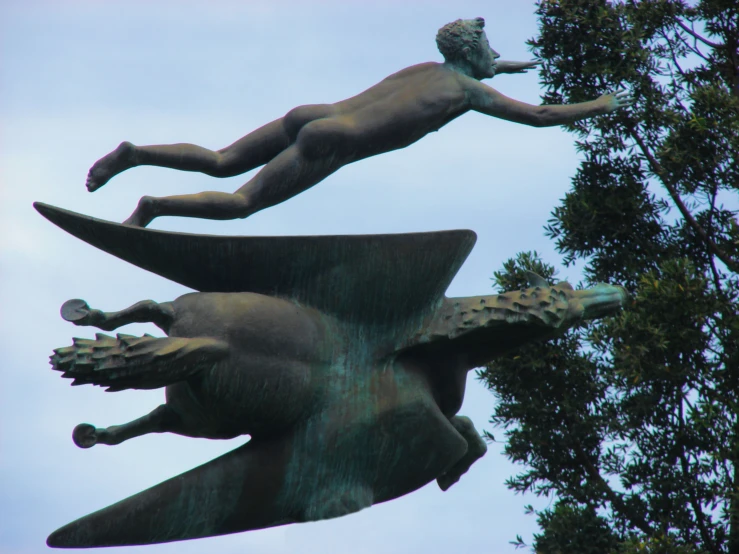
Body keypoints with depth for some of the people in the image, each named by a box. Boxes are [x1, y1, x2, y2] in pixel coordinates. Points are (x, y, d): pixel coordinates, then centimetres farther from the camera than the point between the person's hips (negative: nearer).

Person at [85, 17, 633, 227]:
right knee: (242, 202, -6)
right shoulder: (468, 89, -2)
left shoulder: (427, 69, 20)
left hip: (311, 117, 7)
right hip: (327, 143, -7)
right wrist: (602, 105, 12)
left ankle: (132, 154, -1)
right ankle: (154, 206, -14)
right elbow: (543, 116, 0)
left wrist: (502, 67, 55)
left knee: (220, 163, 10)